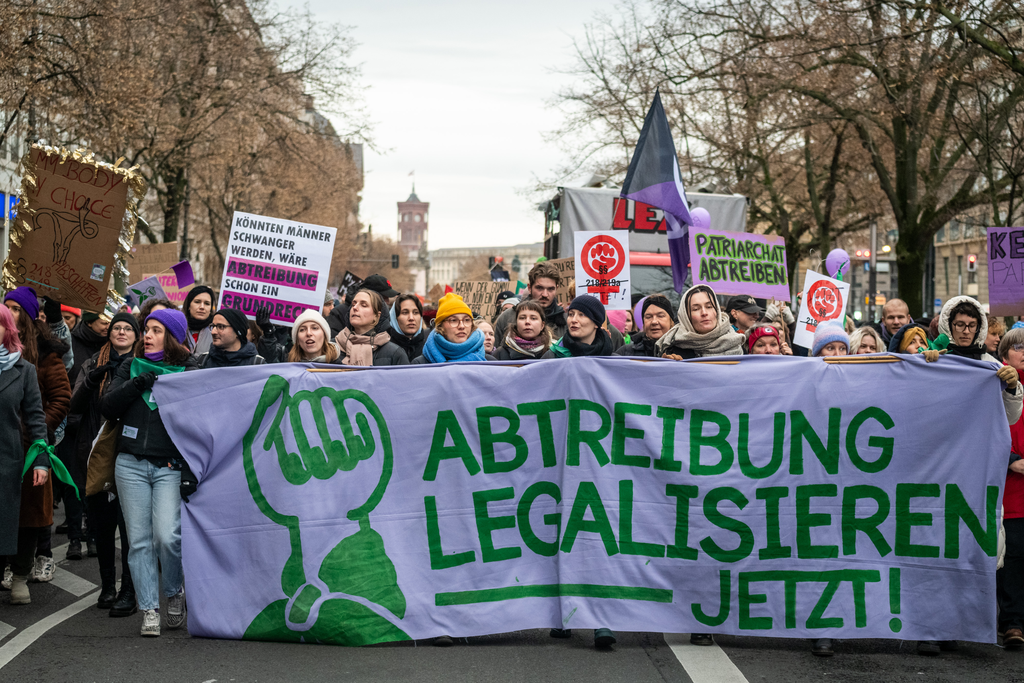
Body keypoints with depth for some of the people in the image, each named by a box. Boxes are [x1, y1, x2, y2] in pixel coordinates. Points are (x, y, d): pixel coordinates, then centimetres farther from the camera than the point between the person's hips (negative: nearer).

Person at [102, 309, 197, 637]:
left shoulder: (188, 372, 5)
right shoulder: (131, 367, 14)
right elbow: (108, 407, 2)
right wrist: (140, 382, -7)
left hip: (169, 465, -3)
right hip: (131, 463, 3)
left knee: (167, 536, -15)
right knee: (139, 539, 2)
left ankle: (175, 592, 11)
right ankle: (149, 610, 9)